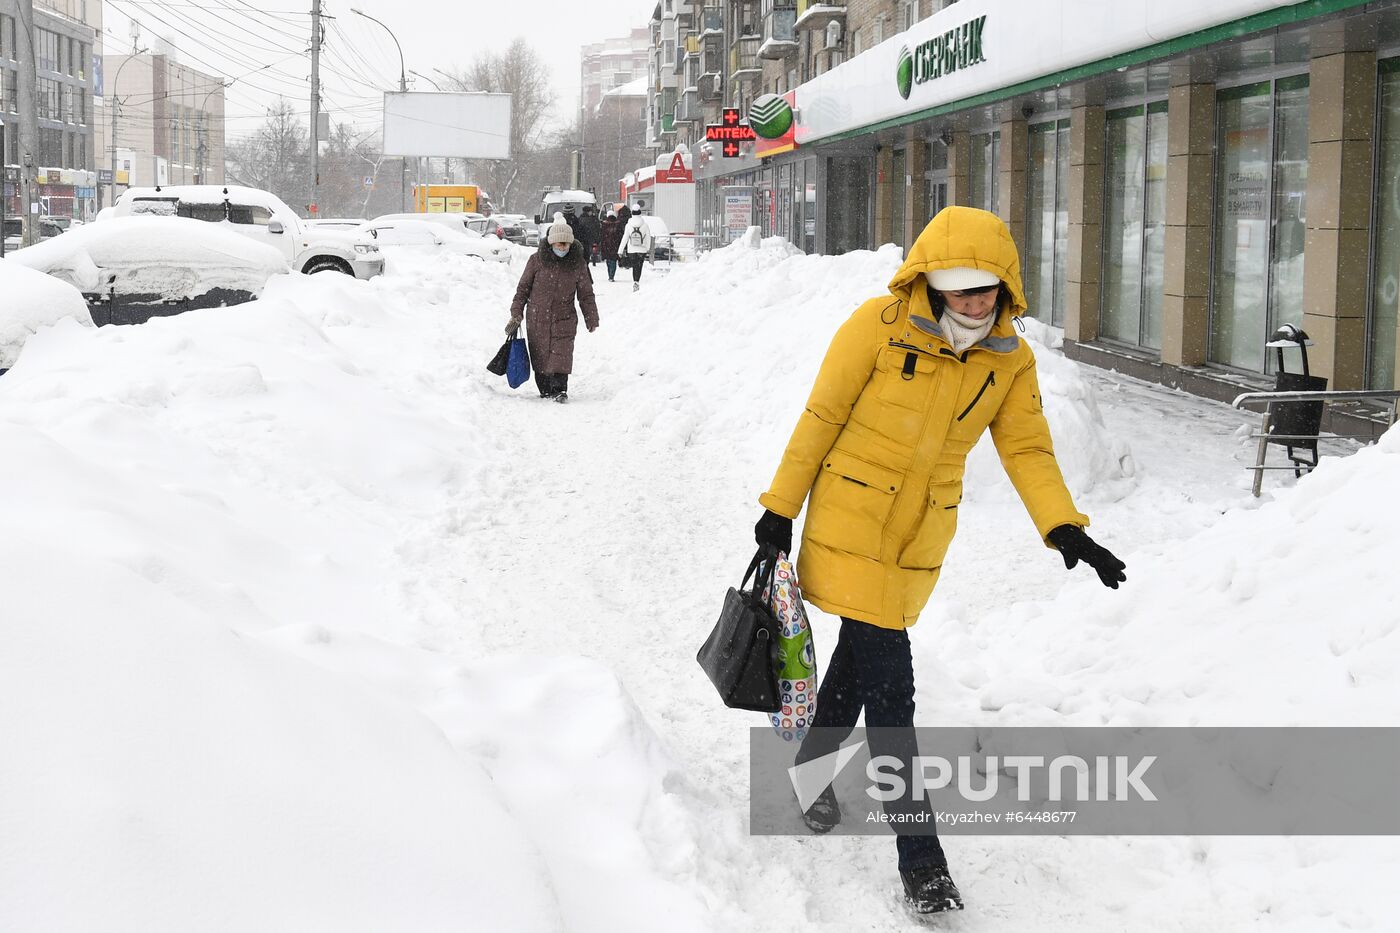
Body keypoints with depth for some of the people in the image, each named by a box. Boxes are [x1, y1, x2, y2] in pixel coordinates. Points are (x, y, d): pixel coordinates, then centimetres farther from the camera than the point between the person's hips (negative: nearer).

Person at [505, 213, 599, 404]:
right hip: (537, 319, 0)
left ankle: (560, 389, -6)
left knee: (561, 355, -12)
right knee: (540, 357, 6)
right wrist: (516, 313, 1)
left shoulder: (577, 265, 0)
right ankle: (545, 389, 20)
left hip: (564, 319, 0)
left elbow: (586, 294, 8)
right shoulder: (537, 261, -3)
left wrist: (591, 319, 9)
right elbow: (523, 288, 4)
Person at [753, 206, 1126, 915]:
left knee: (864, 649, 21)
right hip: (850, 519, -5)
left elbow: (1027, 449, -2)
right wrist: (781, 506, -5)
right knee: (888, 681, -10)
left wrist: (1063, 527, -18)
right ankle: (918, 853, -6)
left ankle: (813, 764, 47)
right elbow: (822, 417, -9)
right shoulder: (881, 324, -16)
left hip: (922, 534, 5)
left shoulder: (1011, 359, -3)